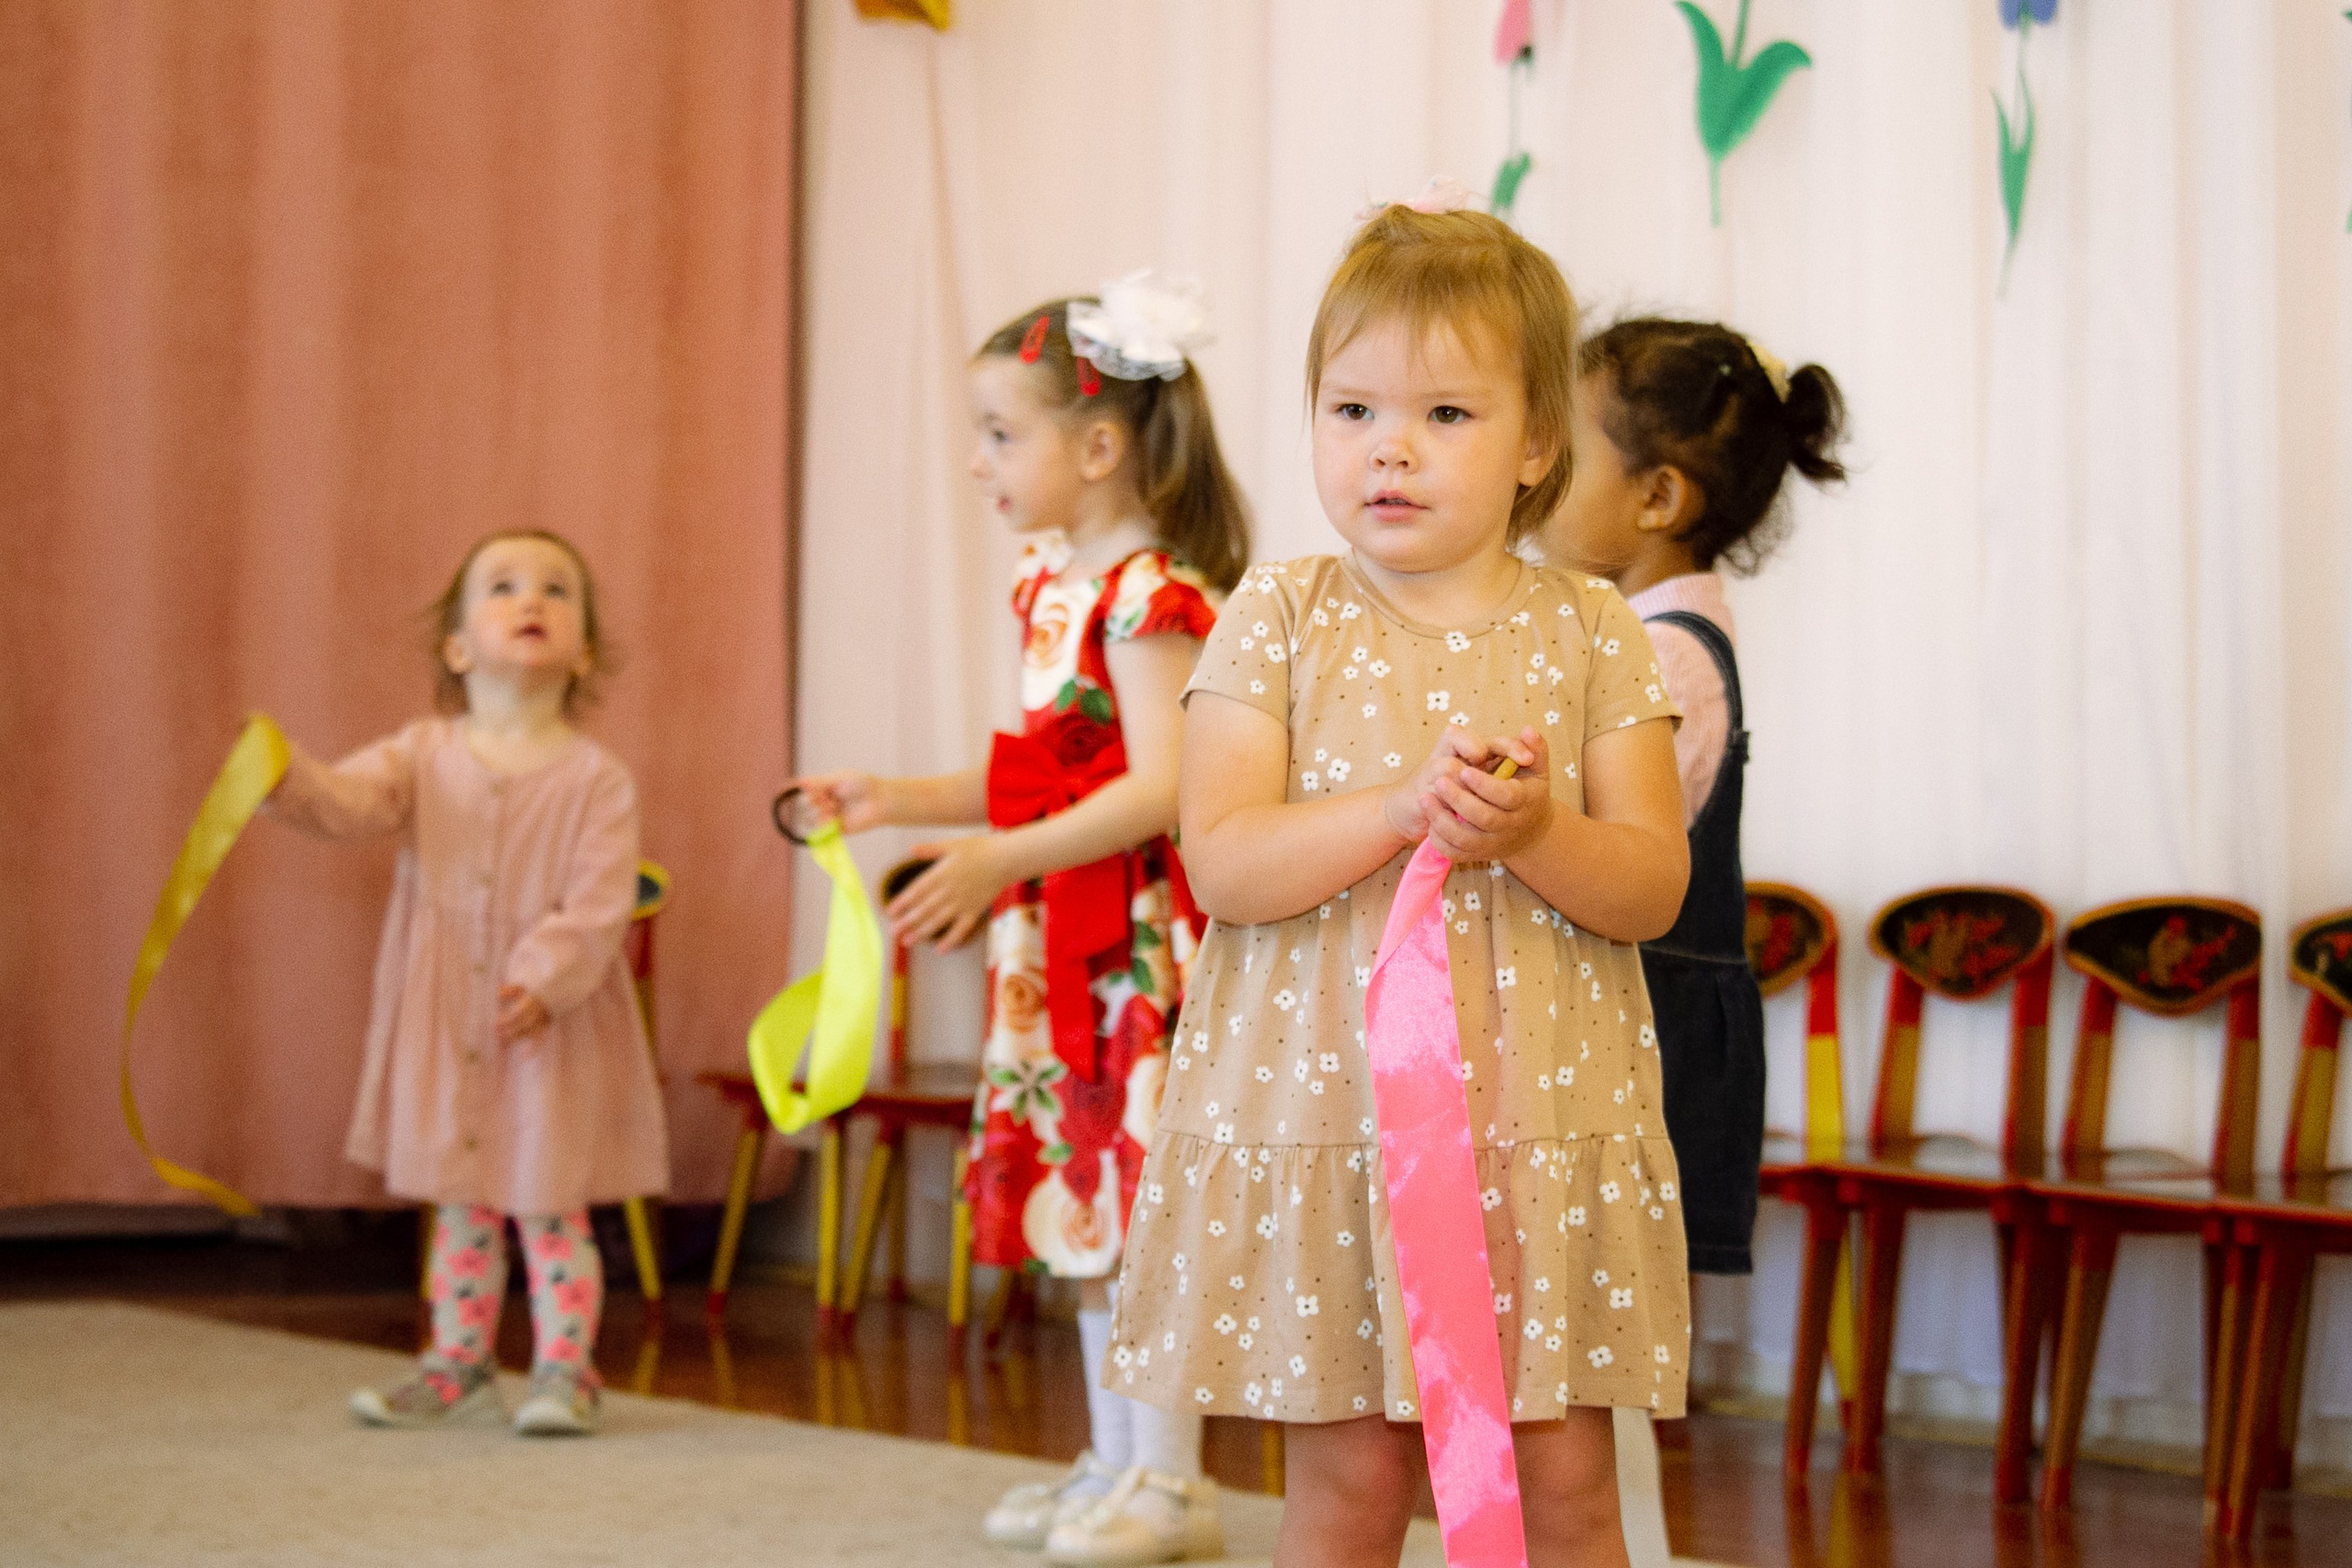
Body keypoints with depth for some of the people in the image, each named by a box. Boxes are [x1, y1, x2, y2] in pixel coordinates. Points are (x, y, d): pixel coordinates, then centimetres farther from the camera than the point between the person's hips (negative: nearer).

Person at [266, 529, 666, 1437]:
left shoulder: (596, 779, -7)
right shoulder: (425, 757, 1)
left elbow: (598, 906, -14)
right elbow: (349, 801, -15)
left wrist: (545, 979, -28)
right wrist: (287, 777, -36)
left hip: (554, 1027, -3)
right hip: (444, 1025, 3)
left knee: (551, 1208, 2)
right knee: (460, 1205, 13)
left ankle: (564, 1369, 12)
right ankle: (459, 1366, 24)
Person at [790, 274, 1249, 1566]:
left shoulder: (1150, 593, -16)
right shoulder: (1051, 584, 13)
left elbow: (1159, 789, -23)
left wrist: (999, 861, -28)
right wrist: (901, 801, 15)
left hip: (1136, 937, -10)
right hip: (1056, 943, 10)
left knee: (1142, 1193, -4)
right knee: (1082, 1199, 14)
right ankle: (1114, 1461, 24)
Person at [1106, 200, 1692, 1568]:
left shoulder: (1590, 632, 3)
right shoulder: (1278, 619, 1)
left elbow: (1654, 887, 0)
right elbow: (1223, 863, -9)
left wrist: (1533, 831, -20)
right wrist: (1405, 809, -21)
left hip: (1547, 1122, 1)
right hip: (1325, 1105, -1)